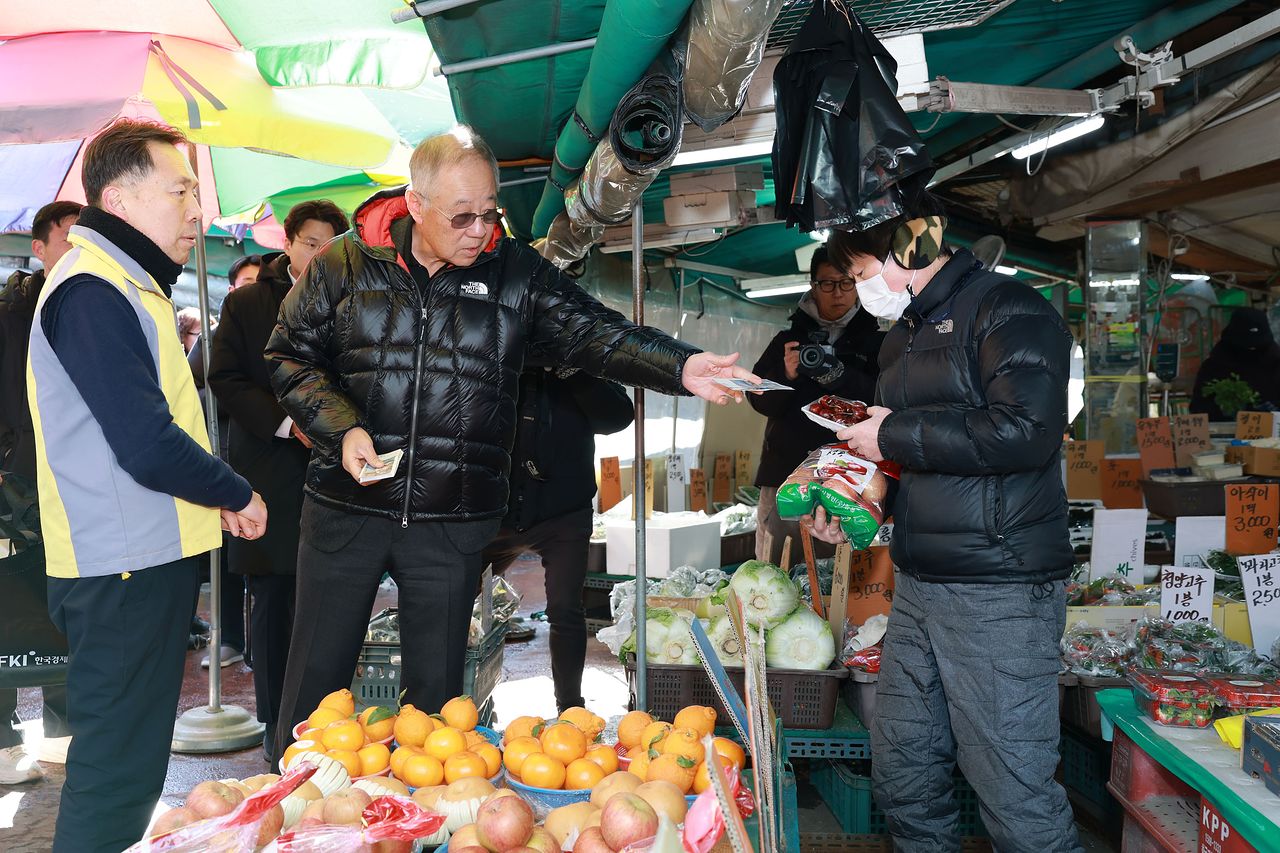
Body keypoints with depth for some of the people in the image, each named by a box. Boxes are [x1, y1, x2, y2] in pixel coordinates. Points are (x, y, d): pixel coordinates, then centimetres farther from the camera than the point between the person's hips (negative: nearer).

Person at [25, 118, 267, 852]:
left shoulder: (126, 282, 16)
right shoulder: (93, 292, -17)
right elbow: (149, 447, -24)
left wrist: (214, 496, 9)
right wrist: (237, 494, -8)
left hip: (147, 558, 10)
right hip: (125, 570, -10)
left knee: (133, 763, 19)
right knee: (116, 774, 0)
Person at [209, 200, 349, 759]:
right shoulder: (245, 304, 8)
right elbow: (226, 380, 0)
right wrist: (287, 423, -12)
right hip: (271, 475, -1)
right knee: (273, 603, 3)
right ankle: (276, 724, 13)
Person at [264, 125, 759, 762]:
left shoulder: (516, 274, 1)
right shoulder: (345, 263, 0)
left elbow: (592, 334, -7)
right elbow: (292, 355, 5)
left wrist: (680, 367, -23)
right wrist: (341, 427, -11)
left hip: (453, 523, 1)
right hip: (346, 510, 0)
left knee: (436, 688, 13)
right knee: (316, 683, 10)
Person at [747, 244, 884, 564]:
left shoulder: (875, 342, 9)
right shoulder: (787, 341, 15)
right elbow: (761, 403, 8)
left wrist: (838, 376, -21)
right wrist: (786, 376, -13)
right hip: (784, 476, 2)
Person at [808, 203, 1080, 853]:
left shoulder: (1007, 309, -8)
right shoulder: (902, 337, 19)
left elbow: (1025, 430, -23)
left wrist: (894, 435, -14)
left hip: (998, 592, -8)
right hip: (917, 587, 9)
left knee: (1015, 794, -3)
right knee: (900, 770, 15)